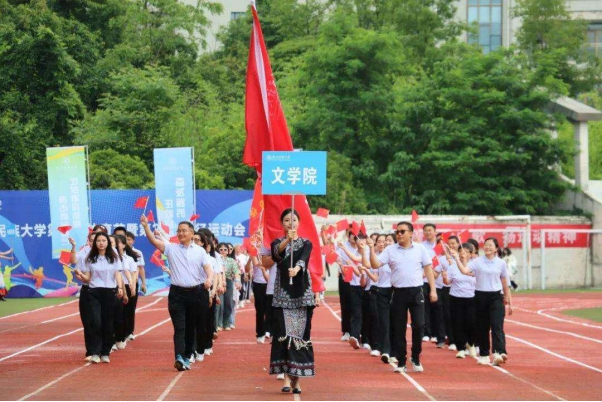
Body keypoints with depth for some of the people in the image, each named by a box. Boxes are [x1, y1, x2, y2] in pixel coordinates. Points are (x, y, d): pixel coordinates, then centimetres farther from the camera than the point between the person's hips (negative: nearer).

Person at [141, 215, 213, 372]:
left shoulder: (200, 251, 6)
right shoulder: (171, 248, 5)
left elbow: (208, 267, -3)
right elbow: (154, 240, -6)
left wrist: (209, 279, -25)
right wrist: (146, 226, -21)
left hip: (196, 293, 1)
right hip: (177, 293, -1)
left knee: (191, 327, 9)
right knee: (179, 327, -10)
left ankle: (187, 357, 19)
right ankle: (179, 357, -23)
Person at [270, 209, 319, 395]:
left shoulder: (306, 243, 6)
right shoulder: (277, 242, 6)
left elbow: (303, 258, -15)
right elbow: (276, 253, -19)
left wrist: (297, 268, -38)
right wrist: (287, 240, -39)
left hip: (302, 294, 0)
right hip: (283, 294, 0)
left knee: (300, 334, -1)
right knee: (284, 334, -10)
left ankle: (297, 377, 5)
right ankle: (286, 375, -9)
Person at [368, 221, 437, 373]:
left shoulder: (420, 249, 3)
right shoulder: (390, 250, 4)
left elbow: (428, 269, 6)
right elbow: (375, 265, -3)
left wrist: (433, 290, 0)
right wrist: (372, 249, -15)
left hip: (416, 292, -1)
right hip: (398, 293, 1)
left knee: (418, 325, -6)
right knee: (399, 329, 4)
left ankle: (416, 358, 12)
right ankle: (401, 362, 12)